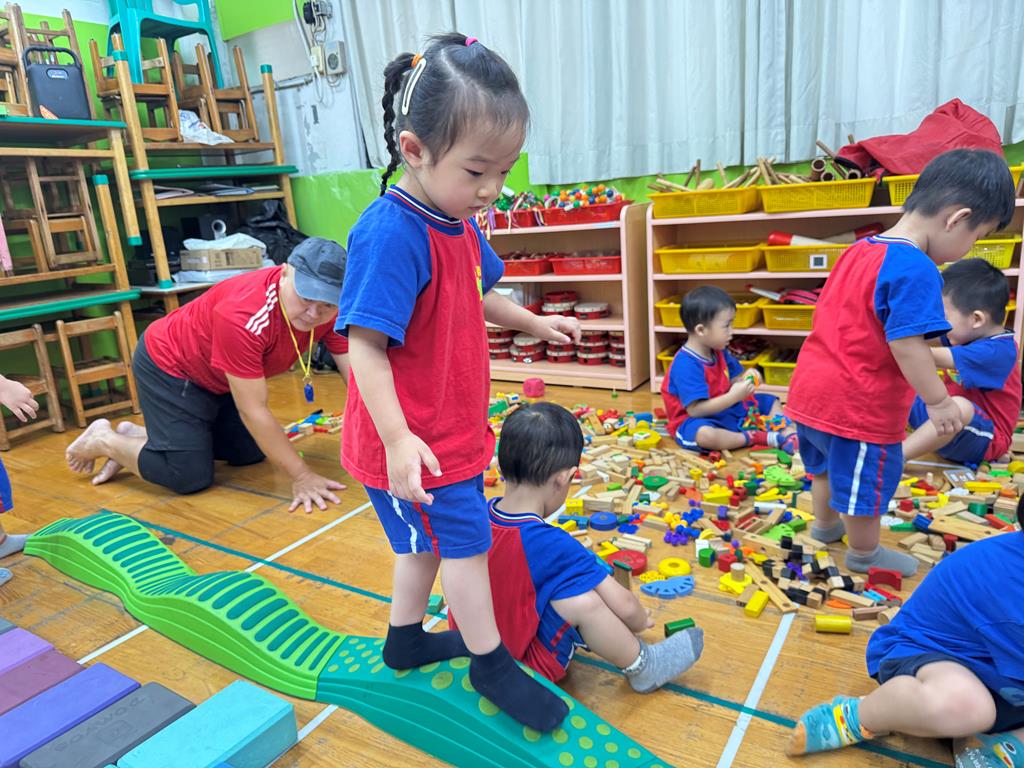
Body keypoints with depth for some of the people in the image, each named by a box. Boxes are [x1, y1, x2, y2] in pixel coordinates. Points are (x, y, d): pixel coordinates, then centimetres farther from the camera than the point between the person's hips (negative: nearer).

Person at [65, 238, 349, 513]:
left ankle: (137, 435, 24)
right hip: (168, 367, -7)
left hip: (216, 376, 7)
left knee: (251, 452, 11)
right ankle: (105, 440, 16)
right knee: (190, 477, -12)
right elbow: (253, 411, -35)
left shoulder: (329, 306, -21)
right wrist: (302, 476, -33)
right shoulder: (243, 315, -40)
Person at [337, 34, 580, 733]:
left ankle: (407, 638, 44)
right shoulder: (390, 235, -26)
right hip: (413, 440, -9)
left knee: (427, 538, 23)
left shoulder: (459, 222, 3)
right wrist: (397, 437, -31)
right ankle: (490, 663, 28)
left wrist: (536, 323, 16)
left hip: (454, 429, 9)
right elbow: (365, 346, -27)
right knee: (464, 539, 5)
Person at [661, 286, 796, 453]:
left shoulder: (719, 352, 3)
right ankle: (757, 437, -25)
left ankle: (789, 434, -9)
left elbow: (728, 384, 9)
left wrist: (744, 379, -13)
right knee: (705, 435, -42)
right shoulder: (686, 365, -27)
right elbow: (695, 409, -30)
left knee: (770, 401, 12)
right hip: (696, 421, -9)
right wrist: (733, 397, -30)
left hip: (726, 410, 9)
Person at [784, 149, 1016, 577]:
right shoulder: (915, 268, -21)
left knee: (827, 465, 29)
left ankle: (826, 524, 51)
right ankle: (864, 554, 35)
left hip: (812, 388, 9)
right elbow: (905, 343, -26)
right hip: (858, 403, -9)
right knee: (868, 482, 14)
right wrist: (937, 401, -16)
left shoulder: (860, 250, 8)